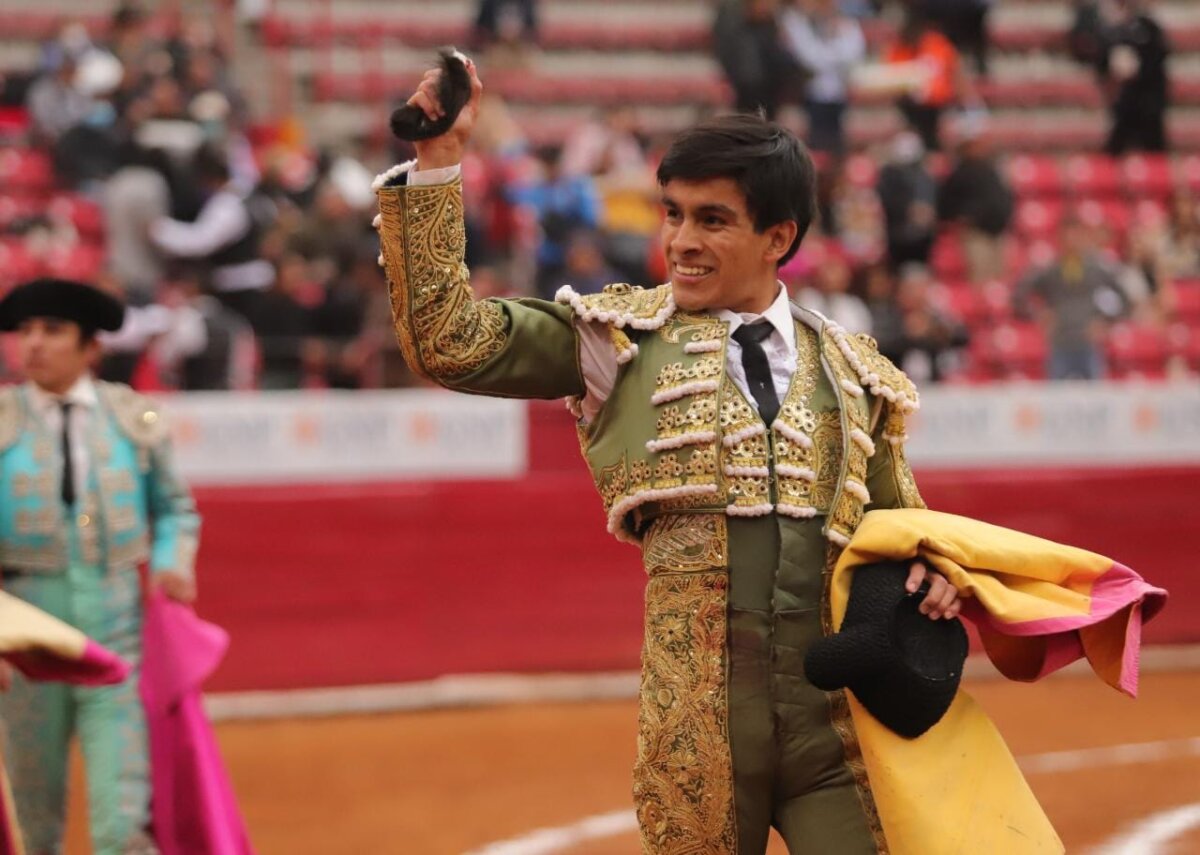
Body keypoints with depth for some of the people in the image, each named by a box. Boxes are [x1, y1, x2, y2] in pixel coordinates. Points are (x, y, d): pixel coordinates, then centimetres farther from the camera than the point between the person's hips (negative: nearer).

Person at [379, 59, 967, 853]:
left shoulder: (852, 372, 13)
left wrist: (932, 573, -1)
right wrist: (437, 165, -5)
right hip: (698, 723, -2)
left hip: (836, 725, 2)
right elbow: (448, 344, -1)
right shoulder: (624, 338, 7)